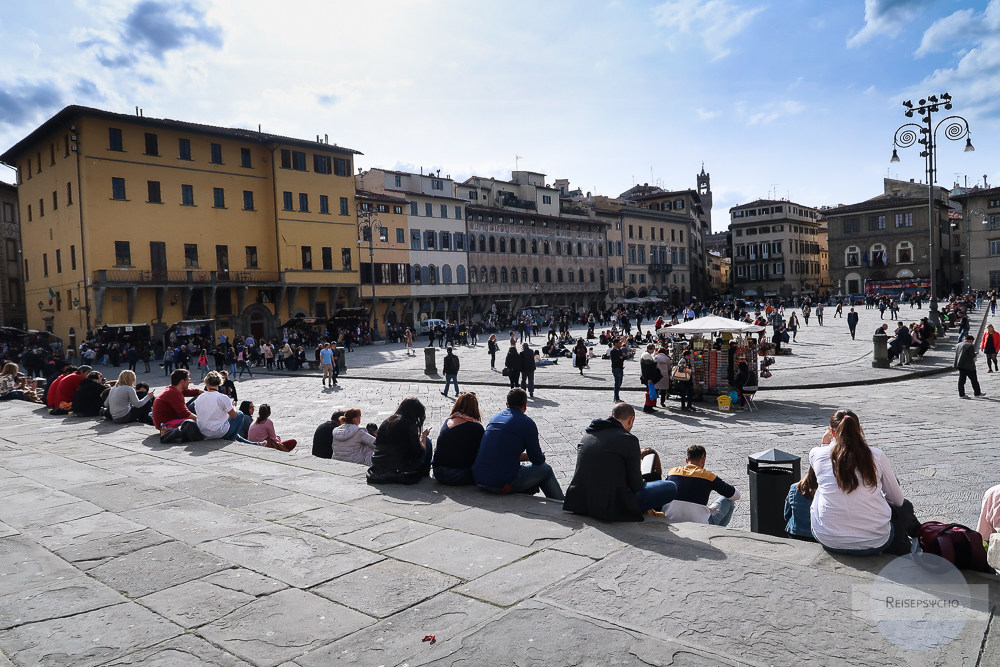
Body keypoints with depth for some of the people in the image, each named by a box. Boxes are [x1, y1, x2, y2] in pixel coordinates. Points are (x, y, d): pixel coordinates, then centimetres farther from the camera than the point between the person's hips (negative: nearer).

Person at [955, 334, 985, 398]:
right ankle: (977, 393, 17)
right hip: (968, 366, -6)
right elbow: (972, 355, -12)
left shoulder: (957, 345, 11)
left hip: (960, 365, 6)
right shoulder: (970, 345, -10)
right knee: (974, 379, 8)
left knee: (961, 380, 6)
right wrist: (975, 354, 9)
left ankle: (961, 394, 4)